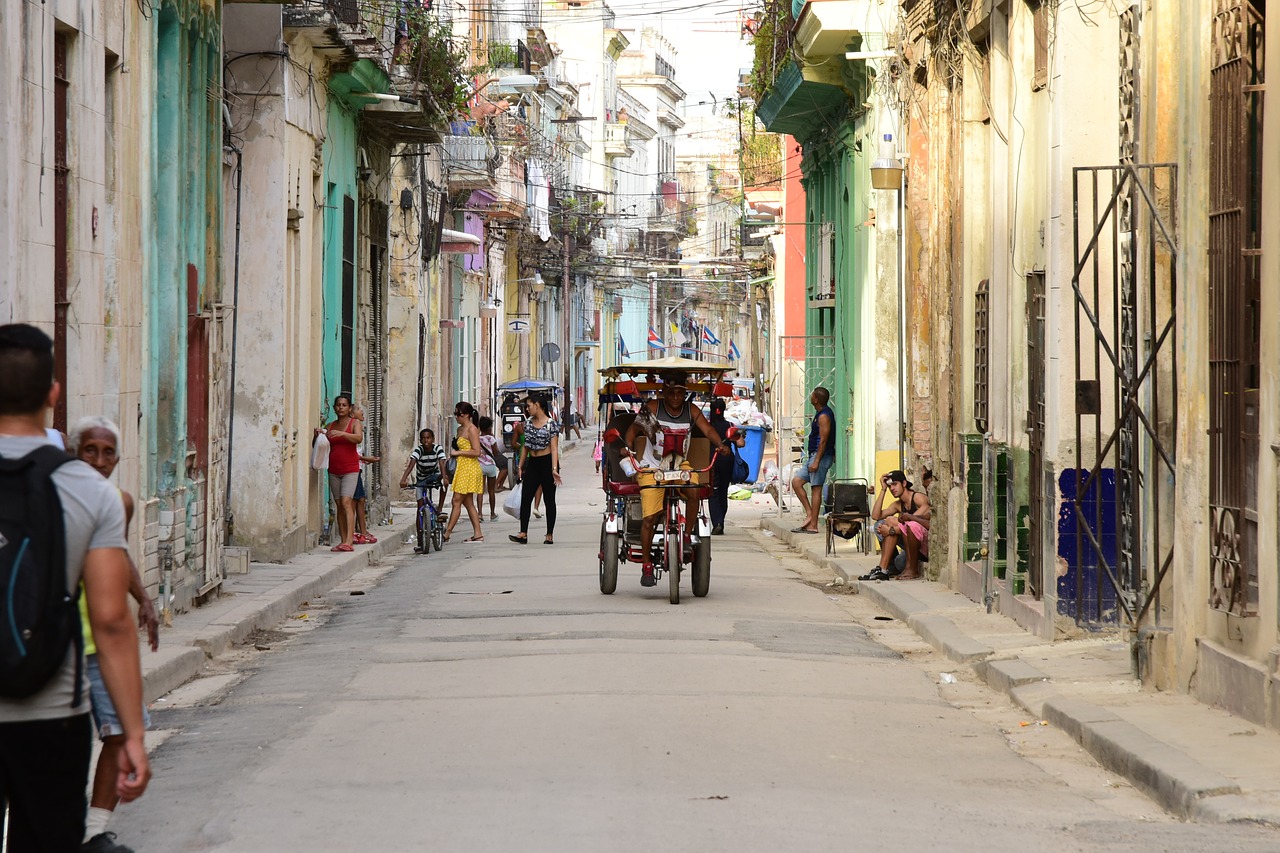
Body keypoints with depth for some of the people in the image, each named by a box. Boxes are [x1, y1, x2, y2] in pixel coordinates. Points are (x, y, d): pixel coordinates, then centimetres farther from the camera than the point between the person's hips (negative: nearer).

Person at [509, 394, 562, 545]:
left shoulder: (551, 424, -10)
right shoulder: (529, 423, 8)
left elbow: (554, 448, -14)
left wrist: (554, 469, -22)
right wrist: (521, 466, 13)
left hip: (547, 462, -6)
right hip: (532, 463, 6)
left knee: (549, 499, 2)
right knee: (525, 498, -3)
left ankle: (550, 535, 8)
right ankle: (523, 534, -5)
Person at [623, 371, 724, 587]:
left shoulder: (691, 411, 1)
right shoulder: (652, 408, -5)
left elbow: (708, 430, -7)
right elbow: (634, 428, -7)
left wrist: (719, 445, -26)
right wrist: (628, 446, -27)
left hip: (680, 465, 2)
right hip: (652, 468, -2)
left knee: (694, 491, -30)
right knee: (650, 517, -12)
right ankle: (646, 566, 0)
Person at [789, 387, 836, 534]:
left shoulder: (824, 416, -15)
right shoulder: (820, 414, 17)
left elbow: (823, 440, -20)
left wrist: (816, 461, -22)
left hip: (821, 456, -11)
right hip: (813, 456, 11)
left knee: (816, 488, -8)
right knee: (796, 482, 8)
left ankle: (813, 525, -6)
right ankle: (809, 514, 6)